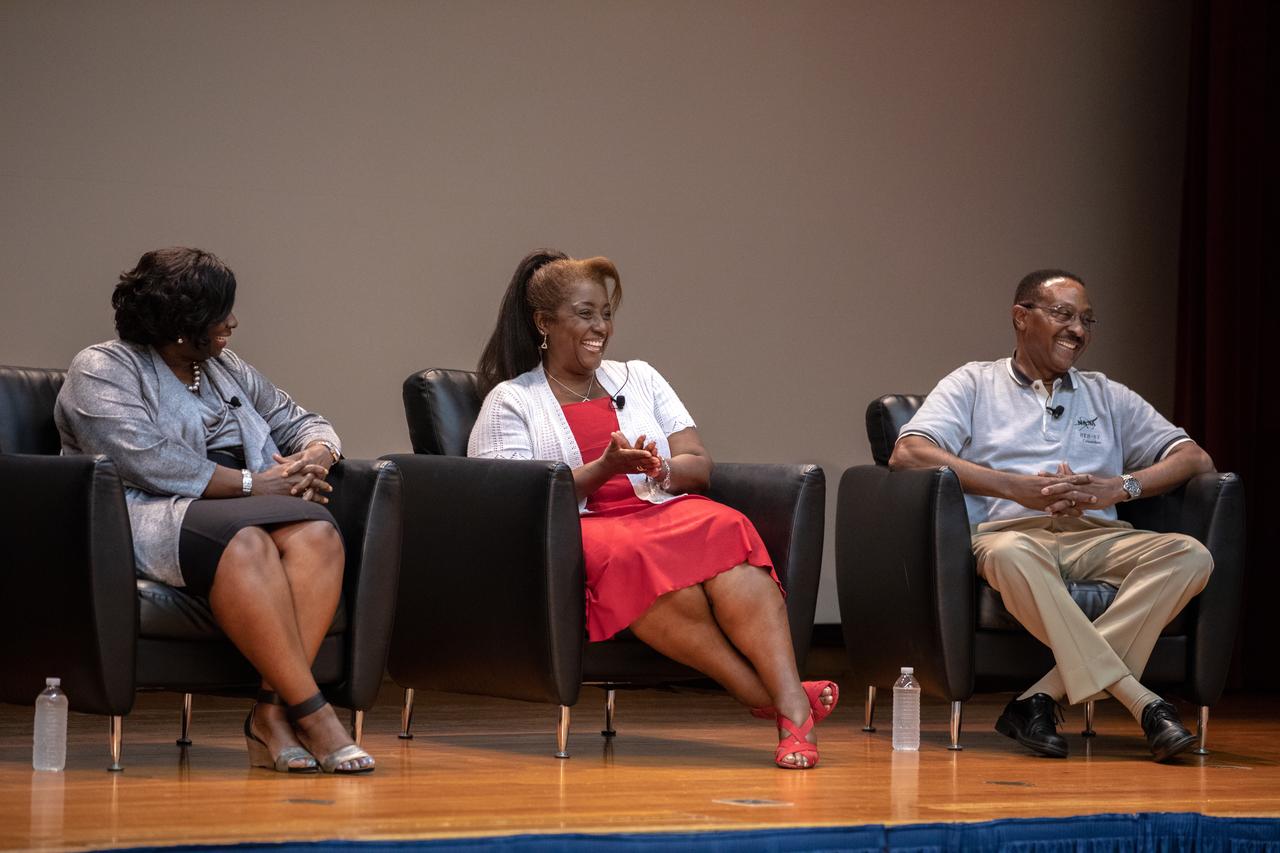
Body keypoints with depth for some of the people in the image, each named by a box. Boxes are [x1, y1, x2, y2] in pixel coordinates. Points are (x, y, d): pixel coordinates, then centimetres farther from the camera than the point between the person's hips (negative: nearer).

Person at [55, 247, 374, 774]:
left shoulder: (228, 371, 25)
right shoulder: (101, 370, 3)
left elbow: (302, 423, 29)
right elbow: (147, 461, -13)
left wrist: (315, 457, 3)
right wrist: (252, 484, -14)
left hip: (244, 513, 6)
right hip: (148, 519, -6)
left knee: (317, 533, -28)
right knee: (244, 543, -39)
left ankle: (273, 711, -36)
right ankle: (311, 713, -39)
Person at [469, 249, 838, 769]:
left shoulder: (639, 379, 25)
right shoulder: (510, 402, 12)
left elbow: (700, 466, 16)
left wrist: (664, 469, -8)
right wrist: (604, 469, -13)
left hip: (666, 511, 4)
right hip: (578, 531, -3)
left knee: (725, 532, -33)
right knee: (633, 557, -40)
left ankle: (791, 702, -47)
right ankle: (768, 697, -40)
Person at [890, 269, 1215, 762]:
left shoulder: (1107, 396, 27)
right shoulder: (974, 384, 16)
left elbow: (1195, 458, 18)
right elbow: (908, 453, -3)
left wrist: (1121, 486, -4)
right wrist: (1018, 487, -12)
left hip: (1095, 537, 4)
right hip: (1012, 530, -4)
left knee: (1190, 555, -26)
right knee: (1010, 555, -40)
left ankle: (1042, 698, -34)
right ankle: (1141, 702, -40)